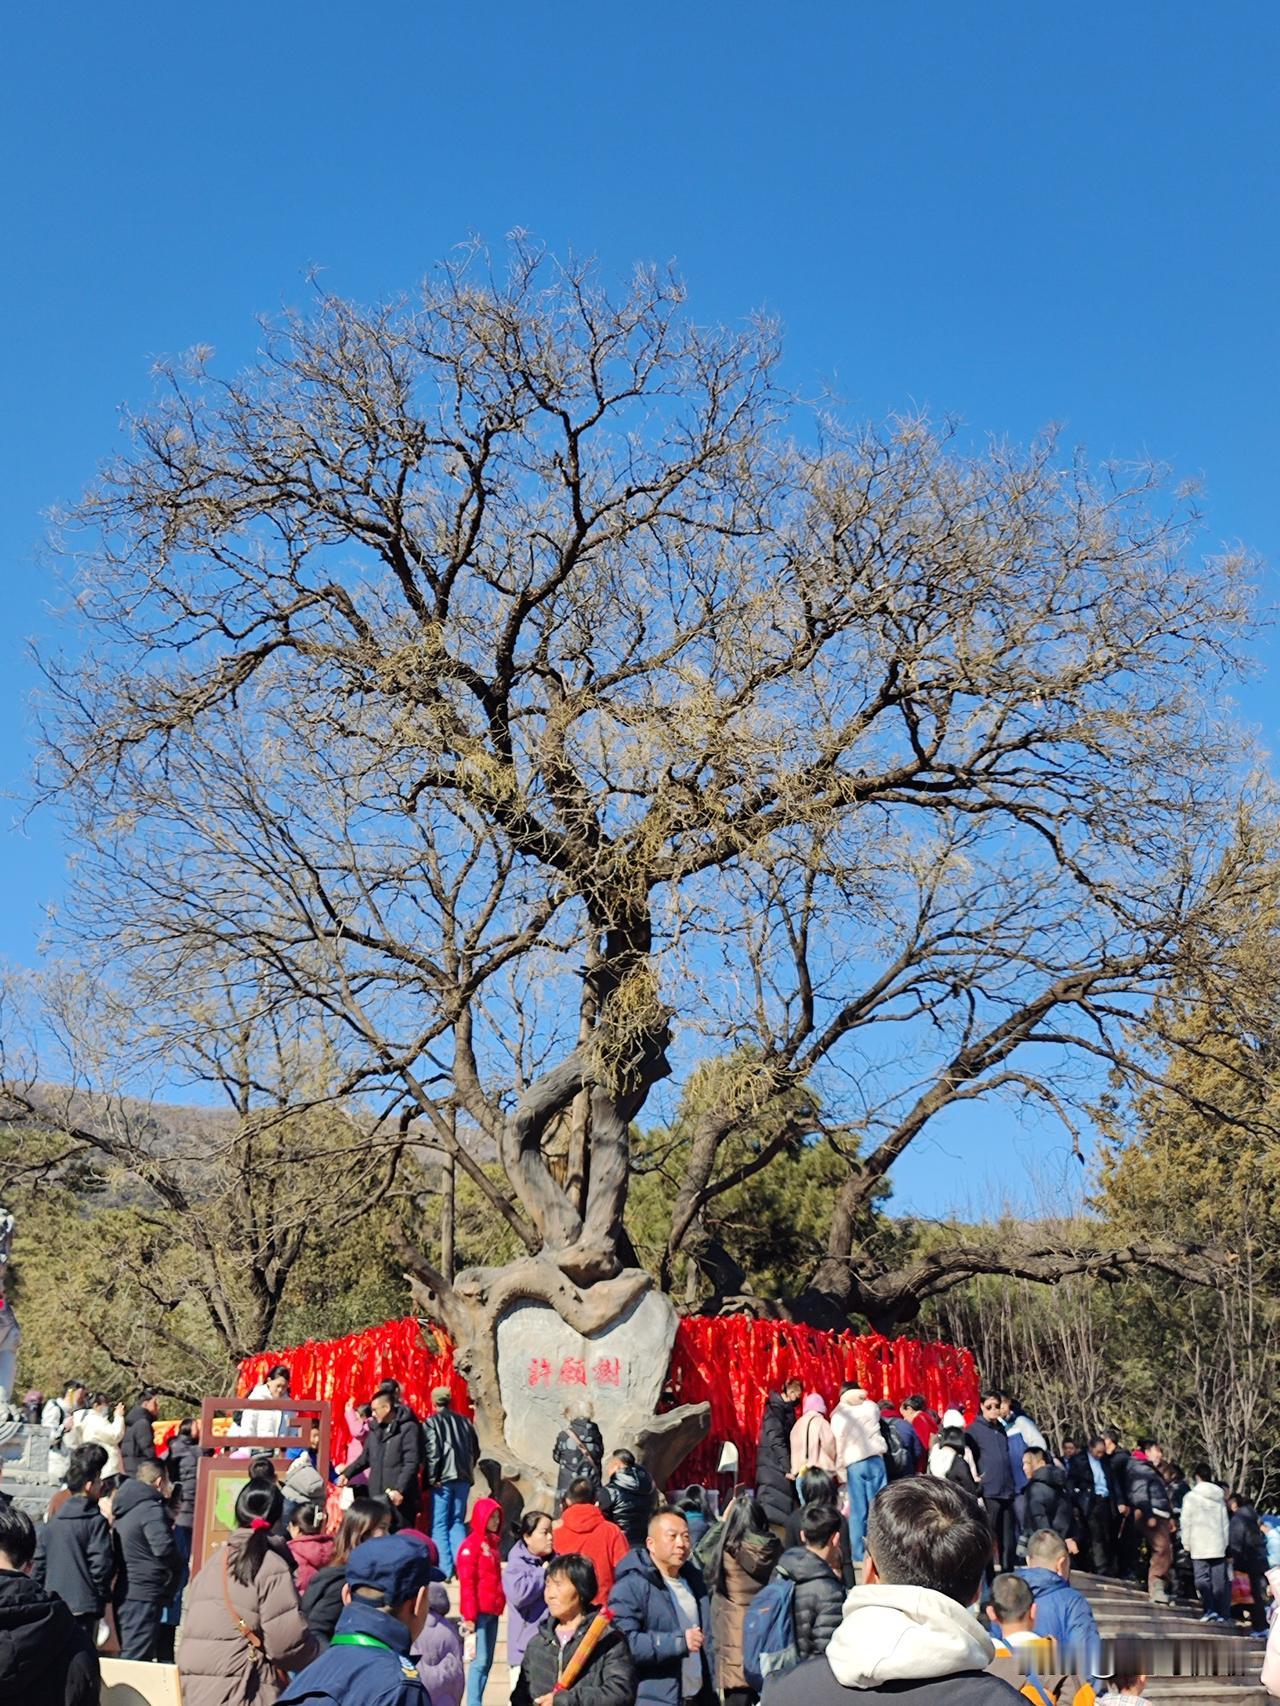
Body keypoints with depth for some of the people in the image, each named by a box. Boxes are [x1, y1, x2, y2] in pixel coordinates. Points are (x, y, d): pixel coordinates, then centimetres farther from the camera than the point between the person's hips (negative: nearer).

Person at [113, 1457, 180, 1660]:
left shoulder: (124, 1509, 15)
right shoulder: (151, 1509, -15)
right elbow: (163, 1547, -25)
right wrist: (178, 1567, -5)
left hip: (125, 1594, 9)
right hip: (144, 1596, -9)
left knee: (129, 1653, 17)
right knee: (137, 1658, -6)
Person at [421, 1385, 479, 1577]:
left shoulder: (431, 1422, -2)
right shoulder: (465, 1422, 14)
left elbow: (432, 1451, -13)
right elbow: (475, 1451, 16)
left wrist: (432, 1477, -8)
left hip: (443, 1480, -5)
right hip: (463, 1478, 5)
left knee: (439, 1525, 3)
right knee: (458, 1522, 14)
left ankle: (445, 1570, -4)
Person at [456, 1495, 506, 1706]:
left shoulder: (493, 1543, 14)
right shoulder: (471, 1544, -9)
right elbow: (466, 1583, -12)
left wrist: (500, 1604, 11)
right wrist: (469, 1616, -15)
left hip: (493, 1611, 8)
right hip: (479, 1612, -8)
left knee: (487, 1661, 9)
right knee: (480, 1660, -9)